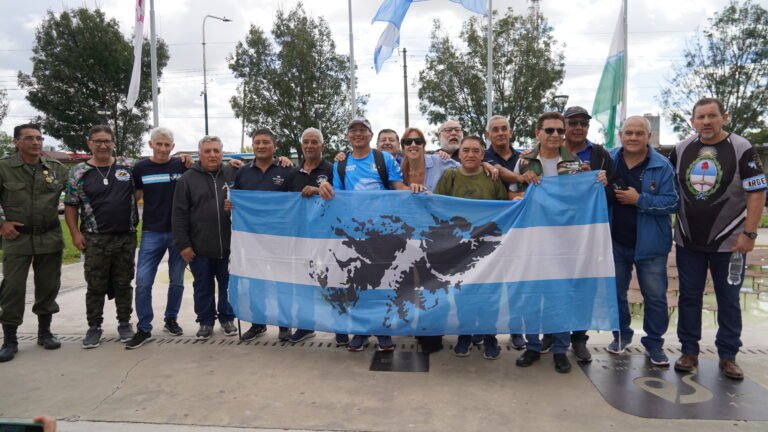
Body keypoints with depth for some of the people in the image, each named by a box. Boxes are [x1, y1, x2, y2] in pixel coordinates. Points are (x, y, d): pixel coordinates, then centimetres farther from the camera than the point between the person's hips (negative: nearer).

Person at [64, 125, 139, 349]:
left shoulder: (129, 167, 2)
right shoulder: (79, 171, 1)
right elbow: (71, 206, 3)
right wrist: (75, 233, -5)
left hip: (126, 237, 1)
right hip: (95, 239, -1)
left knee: (123, 284, 11)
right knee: (96, 286, 6)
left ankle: (124, 323, 23)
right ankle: (94, 327, 19)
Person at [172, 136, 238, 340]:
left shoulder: (232, 174, 3)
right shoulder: (187, 178, 0)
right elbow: (179, 214, -3)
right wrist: (183, 244, -7)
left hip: (229, 245, 1)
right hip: (199, 247, -1)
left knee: (228, 285, 12)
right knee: (203, 287, 11)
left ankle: (227, 318, 28)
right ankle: (206, 321, 25)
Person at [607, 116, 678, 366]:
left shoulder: (662, 166, -8)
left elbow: (672, 202, -12)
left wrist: (639, 199, -22)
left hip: (649, 244, -2)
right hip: (615, 242, 2)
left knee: (655, 296, 6)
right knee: (615, 292, 14)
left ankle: (654, 343, 23)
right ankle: (621, 334, 32)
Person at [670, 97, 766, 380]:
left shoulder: (742, 149, -7)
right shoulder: (681, 150, 2)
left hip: (729, 241, -2)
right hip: (688, 241, 3)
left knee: (729, 301, 8)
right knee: (689, 297, 9)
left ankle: (728, 356, 21)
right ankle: (689, 351, 21)